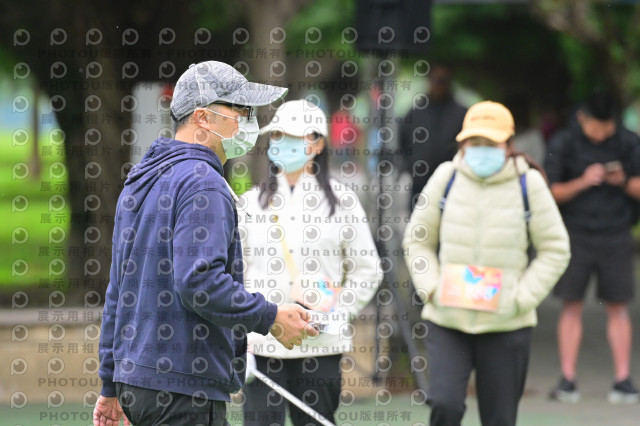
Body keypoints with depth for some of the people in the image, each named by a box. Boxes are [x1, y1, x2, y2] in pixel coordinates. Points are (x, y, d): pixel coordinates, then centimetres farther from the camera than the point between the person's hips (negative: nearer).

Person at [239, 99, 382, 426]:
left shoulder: (340, 201, 5)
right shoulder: (250, 203, 8)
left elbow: (366, 270, 8)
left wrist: (336, 315, -2)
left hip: (319, 348, -1)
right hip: (261, 345, 1)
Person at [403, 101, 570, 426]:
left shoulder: (528, 183, -2)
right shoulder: (446, 177, 1)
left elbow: (555, 250, 3)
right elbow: (417, 240, 11)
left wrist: (521, 298, -8)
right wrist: (431, 288, -4)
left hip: (506, 326, 0)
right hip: (446, 320, 0)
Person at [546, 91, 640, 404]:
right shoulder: (563, 143, -4)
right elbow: (551, 192, -3)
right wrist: (582, 182, -18)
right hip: (576, 234, -1)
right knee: (571, 306, 0)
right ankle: (567, 380, 4)